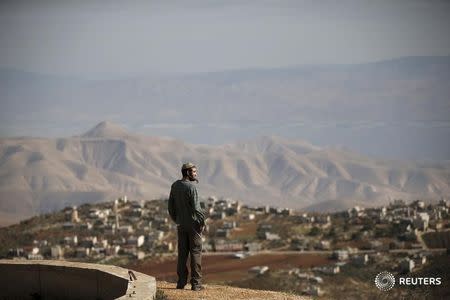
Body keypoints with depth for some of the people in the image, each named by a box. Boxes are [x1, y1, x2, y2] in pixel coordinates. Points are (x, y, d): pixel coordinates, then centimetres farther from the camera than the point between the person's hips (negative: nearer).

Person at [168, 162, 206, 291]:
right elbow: (196, 208, -18)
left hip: (181, 225, 6)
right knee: (195, 252, 0)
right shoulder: (191, 187, -15)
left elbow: (171, 207, 11)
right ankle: (196, 283, -1)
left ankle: (181, 282, 10)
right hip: (193, 224, -6)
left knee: (182, 253, 10)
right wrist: (202, 221, -7)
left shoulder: (175, 186, 5)